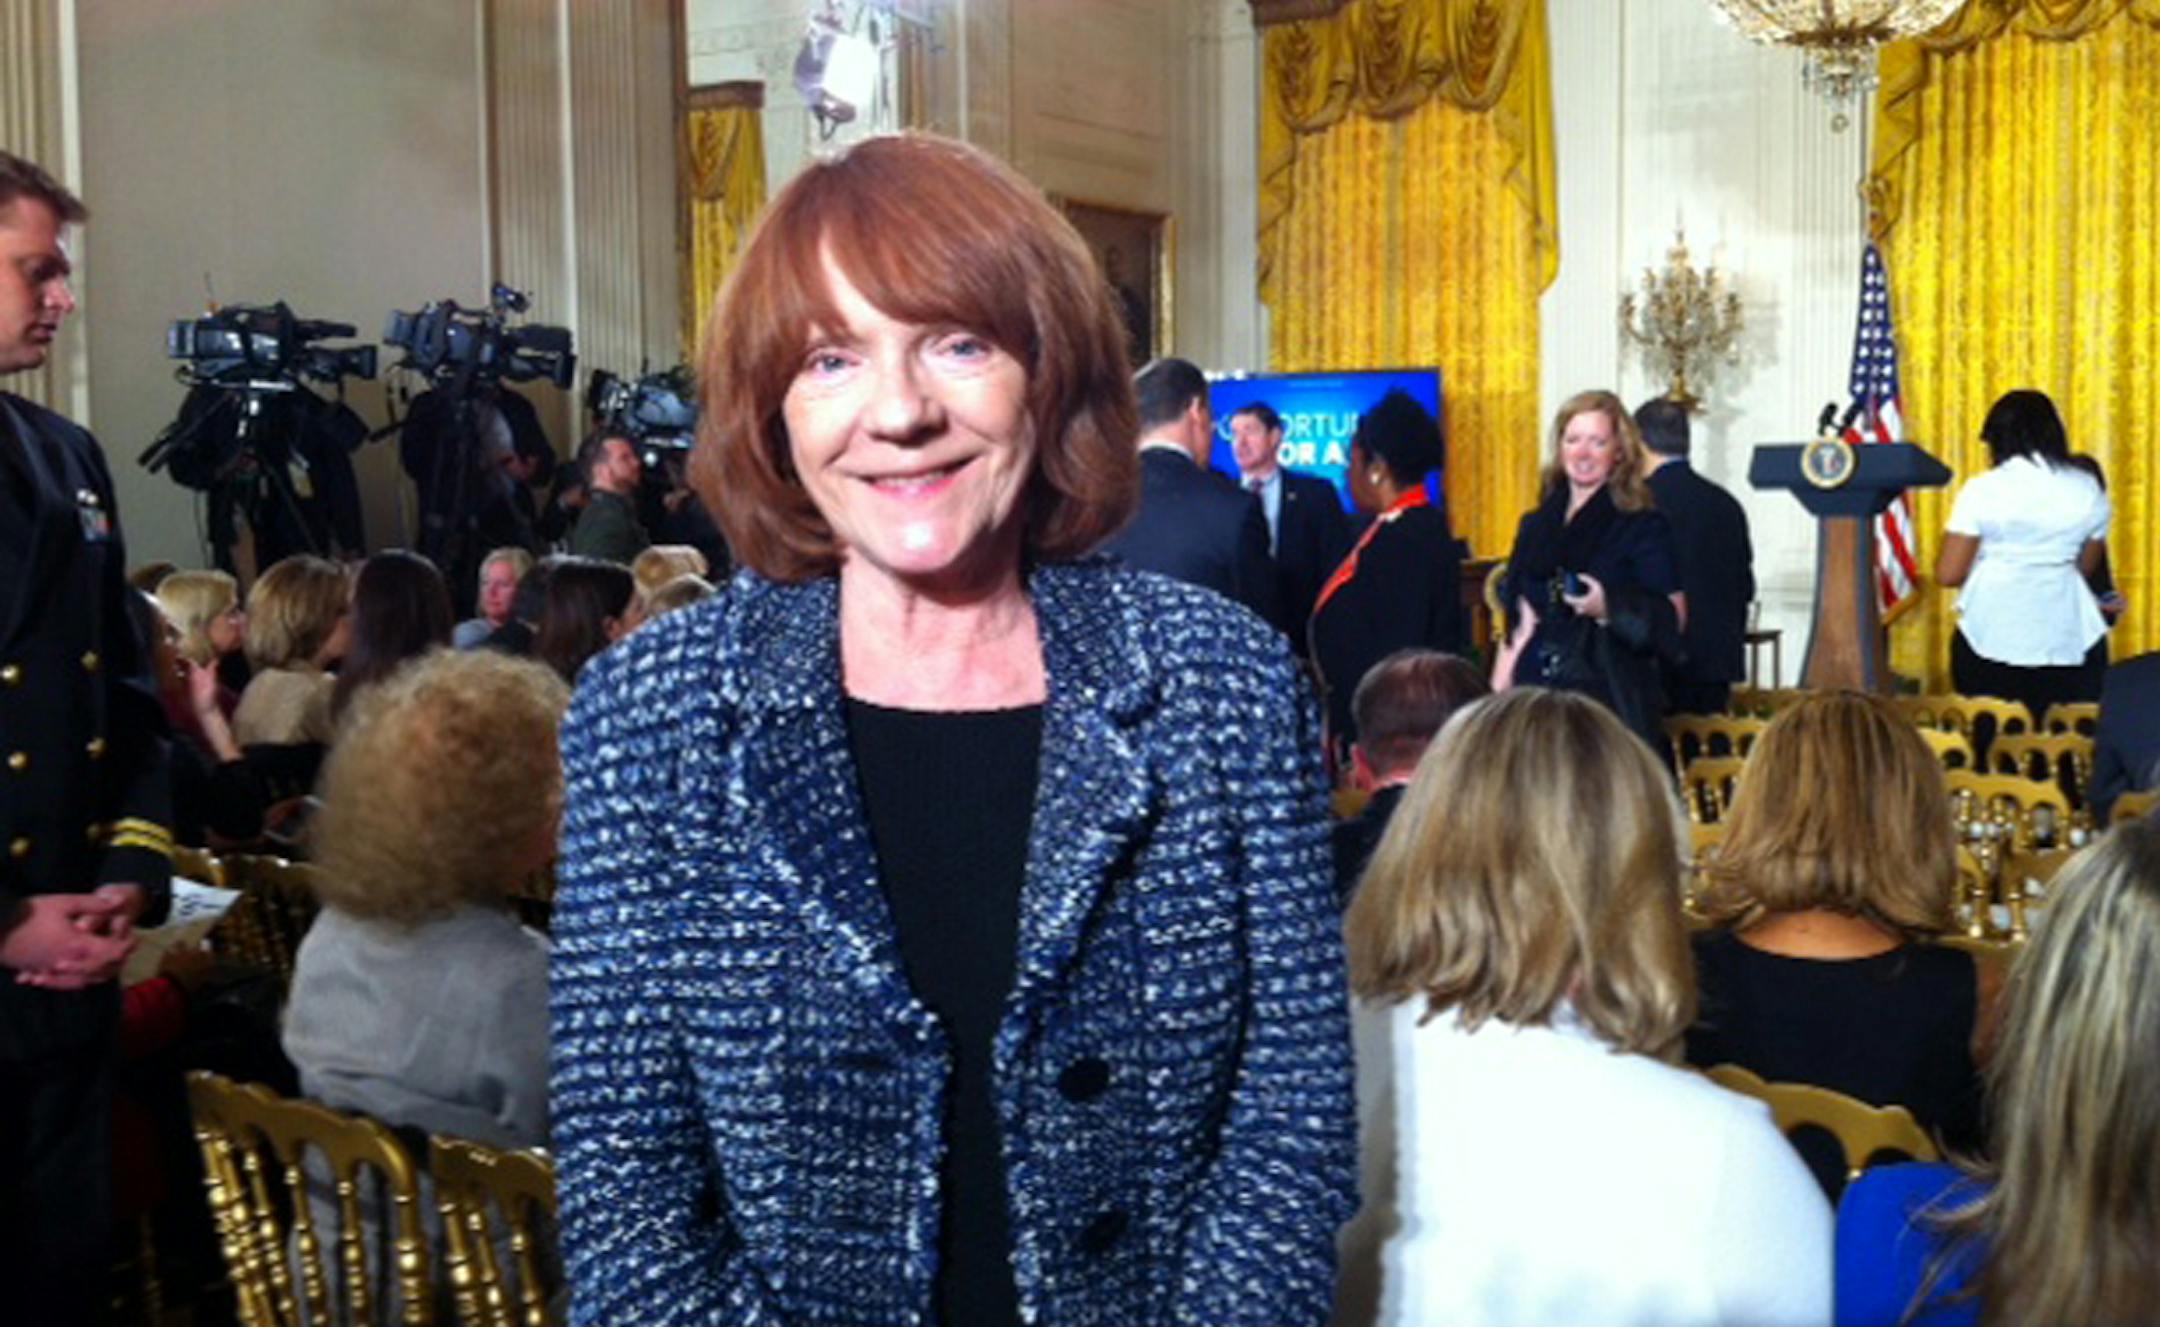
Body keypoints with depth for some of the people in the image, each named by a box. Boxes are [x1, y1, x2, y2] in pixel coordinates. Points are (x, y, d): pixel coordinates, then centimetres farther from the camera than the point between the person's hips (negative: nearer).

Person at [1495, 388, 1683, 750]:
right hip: (1537, 698, 4)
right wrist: (1499, 693, 10)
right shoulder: (1536, 525, 15)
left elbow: (1673, 617, -4)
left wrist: (1608, 607, -19)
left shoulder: (1642, 526, 1)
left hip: (1610, 697, -4)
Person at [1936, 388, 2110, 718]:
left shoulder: (1982, 490, -6)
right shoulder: (2087, 489, 4)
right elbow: (2086, 566, 14)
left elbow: (1948, 574, -7)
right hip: (2068, 645, 2)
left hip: (1990, 643, -2)